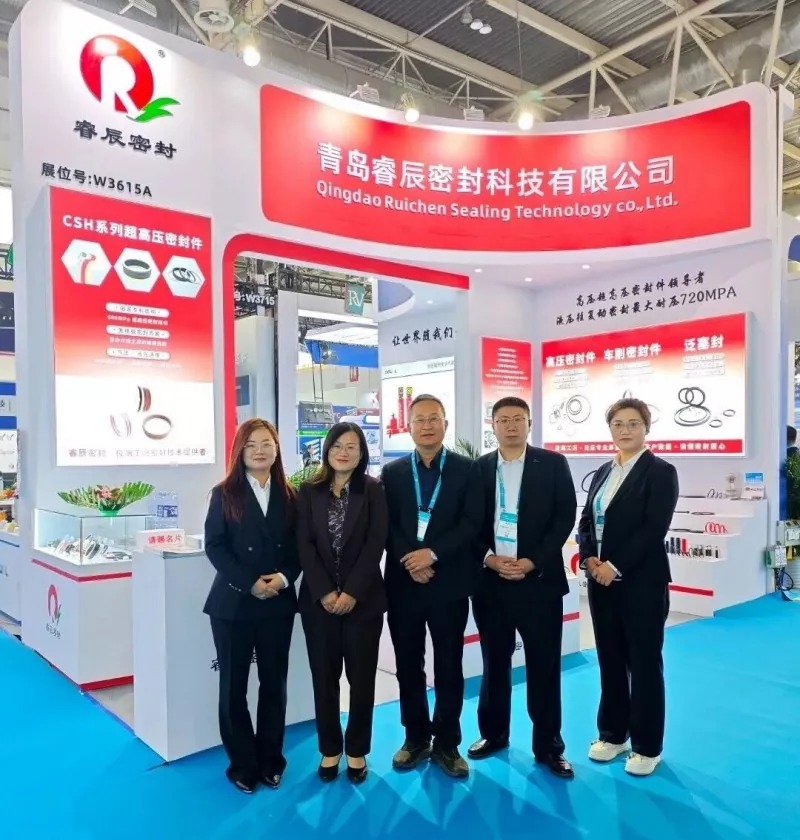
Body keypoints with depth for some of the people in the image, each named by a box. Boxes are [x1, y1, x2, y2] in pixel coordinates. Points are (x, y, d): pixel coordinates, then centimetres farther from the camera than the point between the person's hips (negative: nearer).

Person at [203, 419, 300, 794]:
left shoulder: (289, 496, 6)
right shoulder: (224, 494, -2)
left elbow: (298, 547, 5)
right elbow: (215, 547, -8)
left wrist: (283, 578, -14)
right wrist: (250, 583, -18)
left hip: (278, 604, 2)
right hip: (233, 604, -2)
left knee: (274, 683, 10)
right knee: (234, 686, 7)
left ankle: (270, 761, 26)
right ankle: (243, 764, 22)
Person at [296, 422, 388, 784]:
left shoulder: (373, 491, 0)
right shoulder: (309, 491, 4)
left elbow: (376, 544, -7)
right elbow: (304, 545, -2)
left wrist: (352, 592, -14)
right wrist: (325, 592, -12)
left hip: (363, 599, -1)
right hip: (318, 599, 1)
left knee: (361, 677, 7)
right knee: (324, 677, 9)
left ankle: (357, 750, 24)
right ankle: (330, 749, 25)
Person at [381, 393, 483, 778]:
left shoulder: (466, 469, 1)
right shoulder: (392, 472, 7)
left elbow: (471, 523, -7)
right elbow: (386, 527, 2)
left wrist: (432, 553, -16)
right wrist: (410, 563, -12)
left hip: (449, 583, -2)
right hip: (403, 583, 2)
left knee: (449, 666, 8)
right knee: (408, 665, 10)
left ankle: (447, 743, 23)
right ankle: (416, 738, 27)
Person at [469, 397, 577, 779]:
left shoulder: (553, 464, 1)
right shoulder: (478, 468, 6)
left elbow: (565, 517, -3)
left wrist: (533, 562, -12)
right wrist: (489, 558, -11)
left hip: (539, 579, -2)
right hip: (490, 580, 2)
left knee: (544, 665, 4)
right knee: (494, 662, 13)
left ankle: (548, 745, 19)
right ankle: (494, 732, 30)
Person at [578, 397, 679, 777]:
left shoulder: (661, 472, -7)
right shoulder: (603, 472, 11)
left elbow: (654, 529, -16)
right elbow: (586, 520, 9)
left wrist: (615, 566, -18)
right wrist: (589, 558, -8)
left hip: (641, 582, -6)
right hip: (601, 579, 6)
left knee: (644, 662, 6)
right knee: (610, 659, 14)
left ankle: (647, 746, 20)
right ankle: (613, 733, 29)